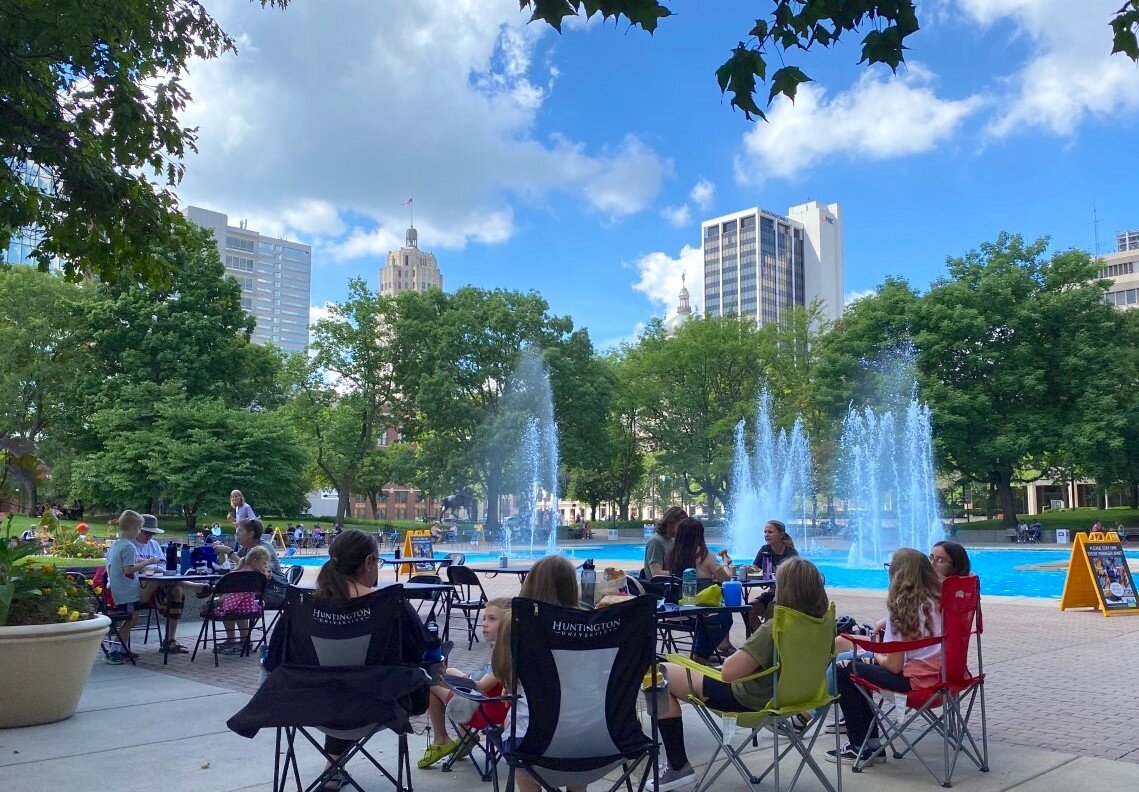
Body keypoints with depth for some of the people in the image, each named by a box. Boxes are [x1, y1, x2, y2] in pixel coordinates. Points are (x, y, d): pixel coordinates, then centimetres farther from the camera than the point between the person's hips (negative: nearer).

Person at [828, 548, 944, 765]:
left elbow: (894, 665, -15)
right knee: (860, 664, 23)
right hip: (940, 672, 9)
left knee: (843, 671, 5)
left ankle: (861, 748, 14)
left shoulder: (901, 603, -15)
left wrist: (877, 656, 6)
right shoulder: (940, 598, 6)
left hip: (916, 680, -9)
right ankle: (869, 742, 26)